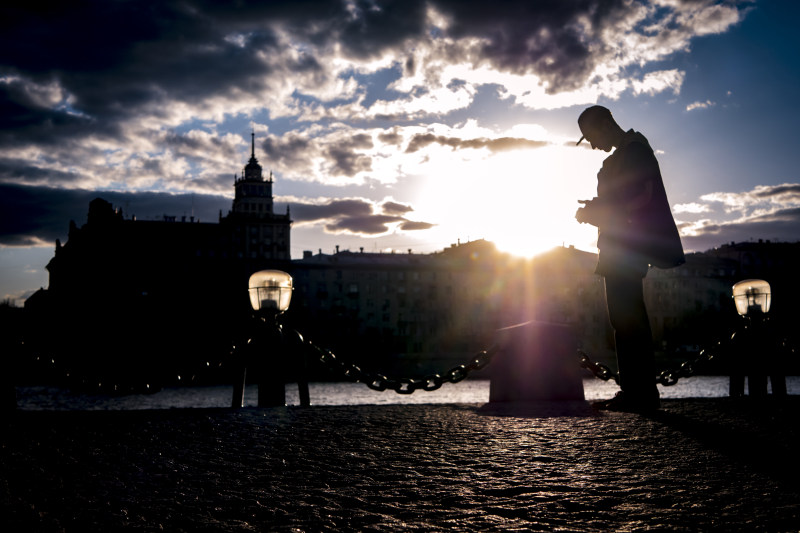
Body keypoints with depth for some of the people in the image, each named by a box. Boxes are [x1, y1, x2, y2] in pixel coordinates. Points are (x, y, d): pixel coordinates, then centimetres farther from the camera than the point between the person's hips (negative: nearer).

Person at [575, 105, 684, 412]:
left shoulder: (635, 149, -8)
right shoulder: (620, 156, 23)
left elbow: (643, 198, -19)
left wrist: (599, 211, -13)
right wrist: (596, 210, 14)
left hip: (628, 248, -11)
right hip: (620, 250, 11)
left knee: (627, 318, -12)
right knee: (625, 318, 9)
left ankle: (642, 393, -10)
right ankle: (634, 391, 12)